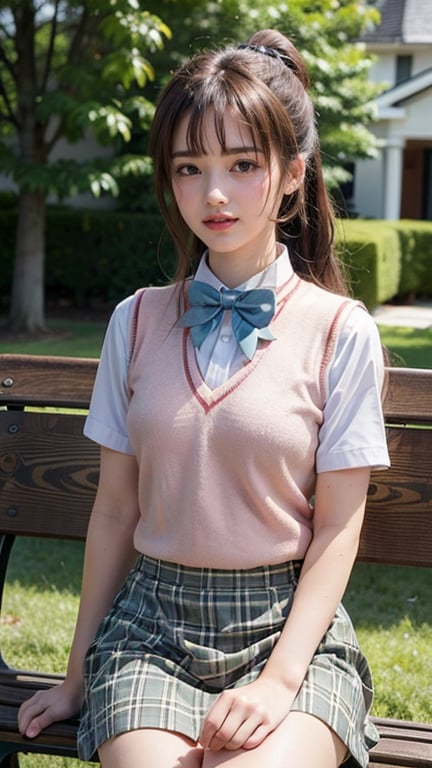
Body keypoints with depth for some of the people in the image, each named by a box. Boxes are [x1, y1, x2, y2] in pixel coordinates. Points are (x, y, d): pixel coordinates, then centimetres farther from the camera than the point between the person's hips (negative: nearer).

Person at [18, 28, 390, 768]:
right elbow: (115, 509, 8)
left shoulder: (340, 331, -2)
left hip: (289, 620, -1)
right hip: (151, 622, 2)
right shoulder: (137, 321, 6)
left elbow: (338, 525, -2)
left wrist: (281, 679, -12)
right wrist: (80, 673, 9)